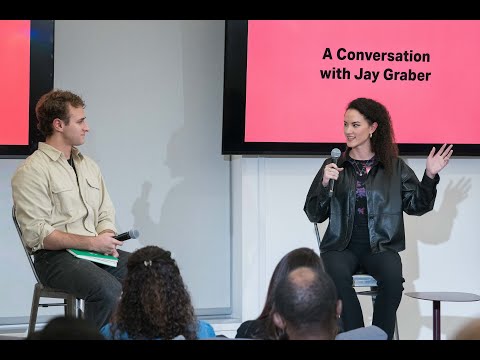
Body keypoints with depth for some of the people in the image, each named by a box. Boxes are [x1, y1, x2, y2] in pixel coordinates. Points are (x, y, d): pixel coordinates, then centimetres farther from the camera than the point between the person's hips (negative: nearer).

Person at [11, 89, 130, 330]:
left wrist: (106, 240, -4)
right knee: (108, 289, -34)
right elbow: (37, 234, -14)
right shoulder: (31, 172, -6)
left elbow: (106, 213, 20)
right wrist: (91, 242, -18)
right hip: (55, 256, -7)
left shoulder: (88, 165, 19)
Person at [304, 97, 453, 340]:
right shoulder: (333, 166, 9)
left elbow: (416, 206, 9)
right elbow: (314, 215, 6)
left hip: (380, 246, 0)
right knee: (337, 274, -34)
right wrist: (324, 183, -10)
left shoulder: (394, 167, 10)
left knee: (393, 276, -33)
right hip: (342, 246, 0)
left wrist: (430, 176, -4)